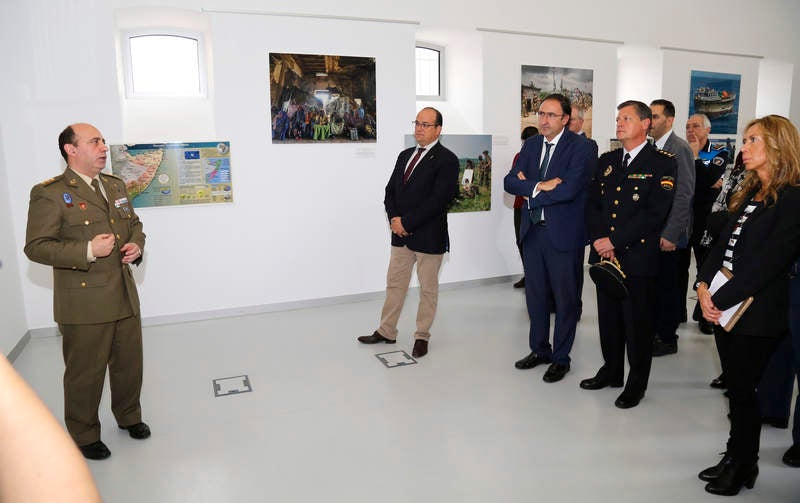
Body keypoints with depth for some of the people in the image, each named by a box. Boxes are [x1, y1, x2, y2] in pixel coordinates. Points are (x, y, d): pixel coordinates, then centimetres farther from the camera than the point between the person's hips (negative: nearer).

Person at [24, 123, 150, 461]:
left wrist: (136, 245, -1)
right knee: (86, 373, 8)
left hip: (125, 295, 6)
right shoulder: (50, 193, -10)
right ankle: (84, 436, 30)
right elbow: (36, 247, -13)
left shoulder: (116, 185, 12)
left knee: (129, 364, 18)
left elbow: (135, 224, 21)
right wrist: (87, 251, -24)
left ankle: (128, 416, 42)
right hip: (84, 302, -6)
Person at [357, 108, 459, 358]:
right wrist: (394, 219, -7)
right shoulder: (405, 155, 12)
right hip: (401, 234, 6)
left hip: (428, 236, -6)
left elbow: (438, 200, -20)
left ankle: (422, 337, 23)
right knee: (394, 284, 14)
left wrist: (406, 222, -18)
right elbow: (390, 191, 11)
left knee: (428, 288, 9)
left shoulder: (446, 159, -11)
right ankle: (386, 332, 26)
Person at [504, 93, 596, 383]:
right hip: (532, 231, 6)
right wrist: (540, 186, -19)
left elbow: (568, 189, -23)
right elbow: (511, 182, -1)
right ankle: (539, 349, 33)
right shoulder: (531, 145, 9)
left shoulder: (581, 148, -10)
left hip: (564, 234, -6)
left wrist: (530, 191, -10)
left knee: (565, 298, 7)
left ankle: (561, 358, 22)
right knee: (535, 294, 15)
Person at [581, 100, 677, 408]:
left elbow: (655, 213, -15)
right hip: (605, 256, 6)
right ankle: (612, 371, 33)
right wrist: (599, 240, -7)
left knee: (638, 322, 5)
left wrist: (614, 240, -16)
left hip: (638, 257, -5)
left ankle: (637, 383, 22)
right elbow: (592, 204, 9)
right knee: (608, 317, 15)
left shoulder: (662, 163, -6)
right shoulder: (607, 161, 13)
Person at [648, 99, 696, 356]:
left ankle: (667, 338, 16)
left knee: (667, 285, 3)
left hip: (667, 233, -7)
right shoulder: (652, 148, 12)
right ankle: (654, 330, 26)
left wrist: (670, 235, -19)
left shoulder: (679, 148, -11)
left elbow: (684, 195, -17)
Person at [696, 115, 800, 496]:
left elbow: (767, 263, -19)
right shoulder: (749, 194, 13)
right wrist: (704, 286, -5)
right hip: (724, 307, 7)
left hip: (756, 313, -7)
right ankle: (736, 458, 31)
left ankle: (743, 467, 24)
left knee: (743, 391, 5)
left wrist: (721, 299, -18)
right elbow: (723, 243, 8)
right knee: (736, 388, 16)